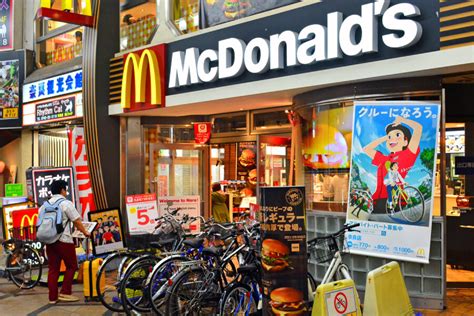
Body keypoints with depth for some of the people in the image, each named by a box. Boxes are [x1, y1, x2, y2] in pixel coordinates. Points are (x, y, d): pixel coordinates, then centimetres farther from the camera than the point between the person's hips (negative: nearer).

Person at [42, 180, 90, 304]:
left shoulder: (45, 205, 13)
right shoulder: (66, 203, -8)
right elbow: (77, 221, -8)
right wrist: (85, 232, 4)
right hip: (64, 240, -7)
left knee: (53, 268, 9)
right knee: (71, 266, 6)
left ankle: (52, 297, 10)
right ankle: (65, 293, 3)